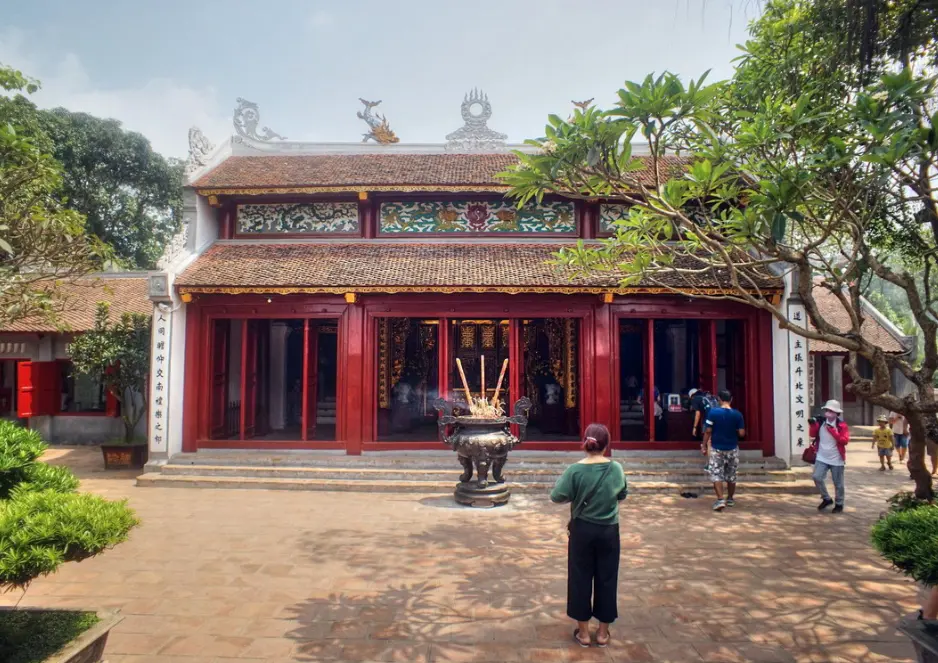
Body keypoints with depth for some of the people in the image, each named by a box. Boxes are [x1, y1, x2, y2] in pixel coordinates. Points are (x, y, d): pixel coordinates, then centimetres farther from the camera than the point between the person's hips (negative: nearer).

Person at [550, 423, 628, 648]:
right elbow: (622, 495, 6)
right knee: (606, 579, 14)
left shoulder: (575, 470, -16)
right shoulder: (616, 469, -9)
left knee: (580, 579, 12)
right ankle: (603, 633, 25)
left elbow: (556, 497, -14)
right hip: (609, 531, 2)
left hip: (582, 530, -1)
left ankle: (583, 632, 22)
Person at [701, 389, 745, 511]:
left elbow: (708, 431, -10)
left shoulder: (713, 412, -12)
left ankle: (720, 500, -11)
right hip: (732, 449, 2)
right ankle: (730, 499, 28)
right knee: (731, 475, 16)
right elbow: (741, 433, -7)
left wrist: (704, 445, 0)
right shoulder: (737, 414, -8)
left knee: (716, 474, 1)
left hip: (716, 448, -2)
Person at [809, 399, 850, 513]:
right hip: (822, 458, 3)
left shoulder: (842, 425, -8)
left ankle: (839, 504, 25)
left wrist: (832, 431, -24)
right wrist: (813, 424, -10)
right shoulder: (821, 422, 1)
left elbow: (845, 440, -17)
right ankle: (826, 499, 13)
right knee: (817, 477, -8)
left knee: (838, 483, 8)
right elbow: (813, 434, 7)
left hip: (836, 460, -3)